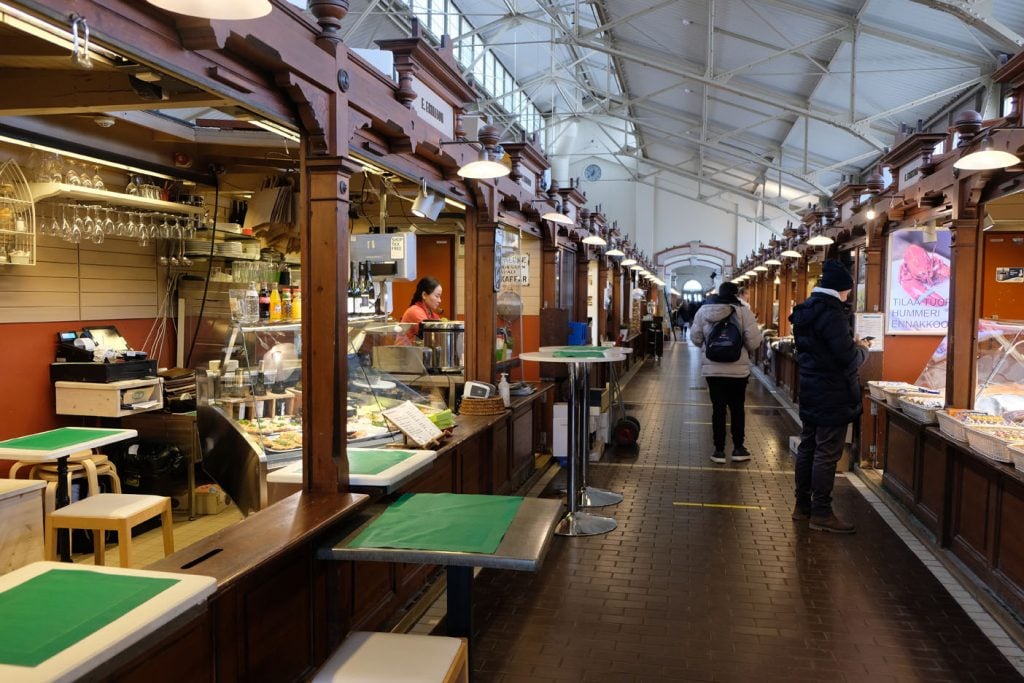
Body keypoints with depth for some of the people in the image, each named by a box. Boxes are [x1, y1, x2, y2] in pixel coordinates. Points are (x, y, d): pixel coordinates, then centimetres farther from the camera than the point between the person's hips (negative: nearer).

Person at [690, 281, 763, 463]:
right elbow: (754, 341, -10)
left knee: (718, 408, 8)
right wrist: (747, 351, 12)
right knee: (737, 408, 12)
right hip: (738, 368, -1)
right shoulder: (743, 310, -8)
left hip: (712, 368, 1)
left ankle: (719, 450, 12)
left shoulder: (704, 310, -1)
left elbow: (695, 338, 2)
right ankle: (738, 449, 19)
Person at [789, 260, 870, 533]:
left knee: (807, 447, 14)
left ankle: (802, 505, 22)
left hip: (810, 391, 9)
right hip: (832, 396, -9)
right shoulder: (831, 313, -19)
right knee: (827, 454, -2)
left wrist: (852, 345, 12)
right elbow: (848, 358, -22)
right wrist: (863, 349, -1)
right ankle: (821, 513, 4)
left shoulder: (805, 311, 10)